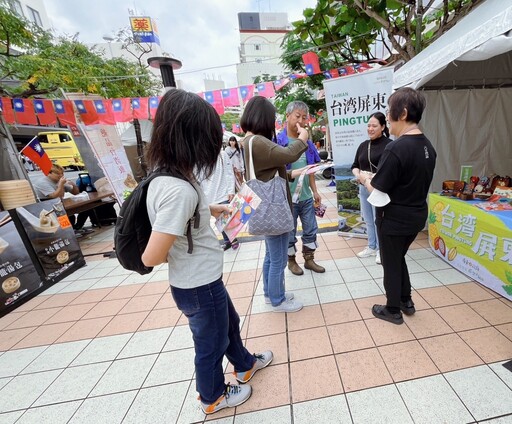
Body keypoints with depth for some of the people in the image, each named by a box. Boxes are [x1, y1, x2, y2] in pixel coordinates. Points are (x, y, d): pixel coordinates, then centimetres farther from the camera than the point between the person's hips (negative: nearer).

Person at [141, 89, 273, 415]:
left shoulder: (167, 175, -4)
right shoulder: (179, 190, -33)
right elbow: (152, 258, -31)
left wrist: (213, 209, 14)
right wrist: (180, 252, -11)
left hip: (203, 280, 9)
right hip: (199, 287, -9)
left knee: (230, 323, 30)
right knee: (211, 344, 20)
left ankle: (245, 366, 58)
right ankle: (214, 397, 51)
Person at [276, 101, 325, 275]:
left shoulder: (307, 142, 8)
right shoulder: (278, 141, -11)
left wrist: (315, 191, 12)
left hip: (306, 196, 6)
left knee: (311, 230, 15)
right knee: (289, 233, 10)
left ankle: (309, 260, 33)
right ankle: (291, 261, 31)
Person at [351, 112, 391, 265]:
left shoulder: (388, 144, -10)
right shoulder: (363, 145, 11)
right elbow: (355, 165, 14)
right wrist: (357, 174, -6)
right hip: (363, 188, 6)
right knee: (368, 220, 15)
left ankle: (381, 249, 20)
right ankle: (371, 247, 30)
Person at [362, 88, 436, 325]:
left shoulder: (396, 148, -25)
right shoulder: (427, 146, 4)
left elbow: (377, 192, -22)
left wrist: (364, 179, -3)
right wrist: (375, 179, 11)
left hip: (394, 219, -8)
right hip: (416, 216, 8)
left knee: (391, 264, 11)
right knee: (399, 258, 26)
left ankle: (393, 311, 30)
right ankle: (406, 301, 40)